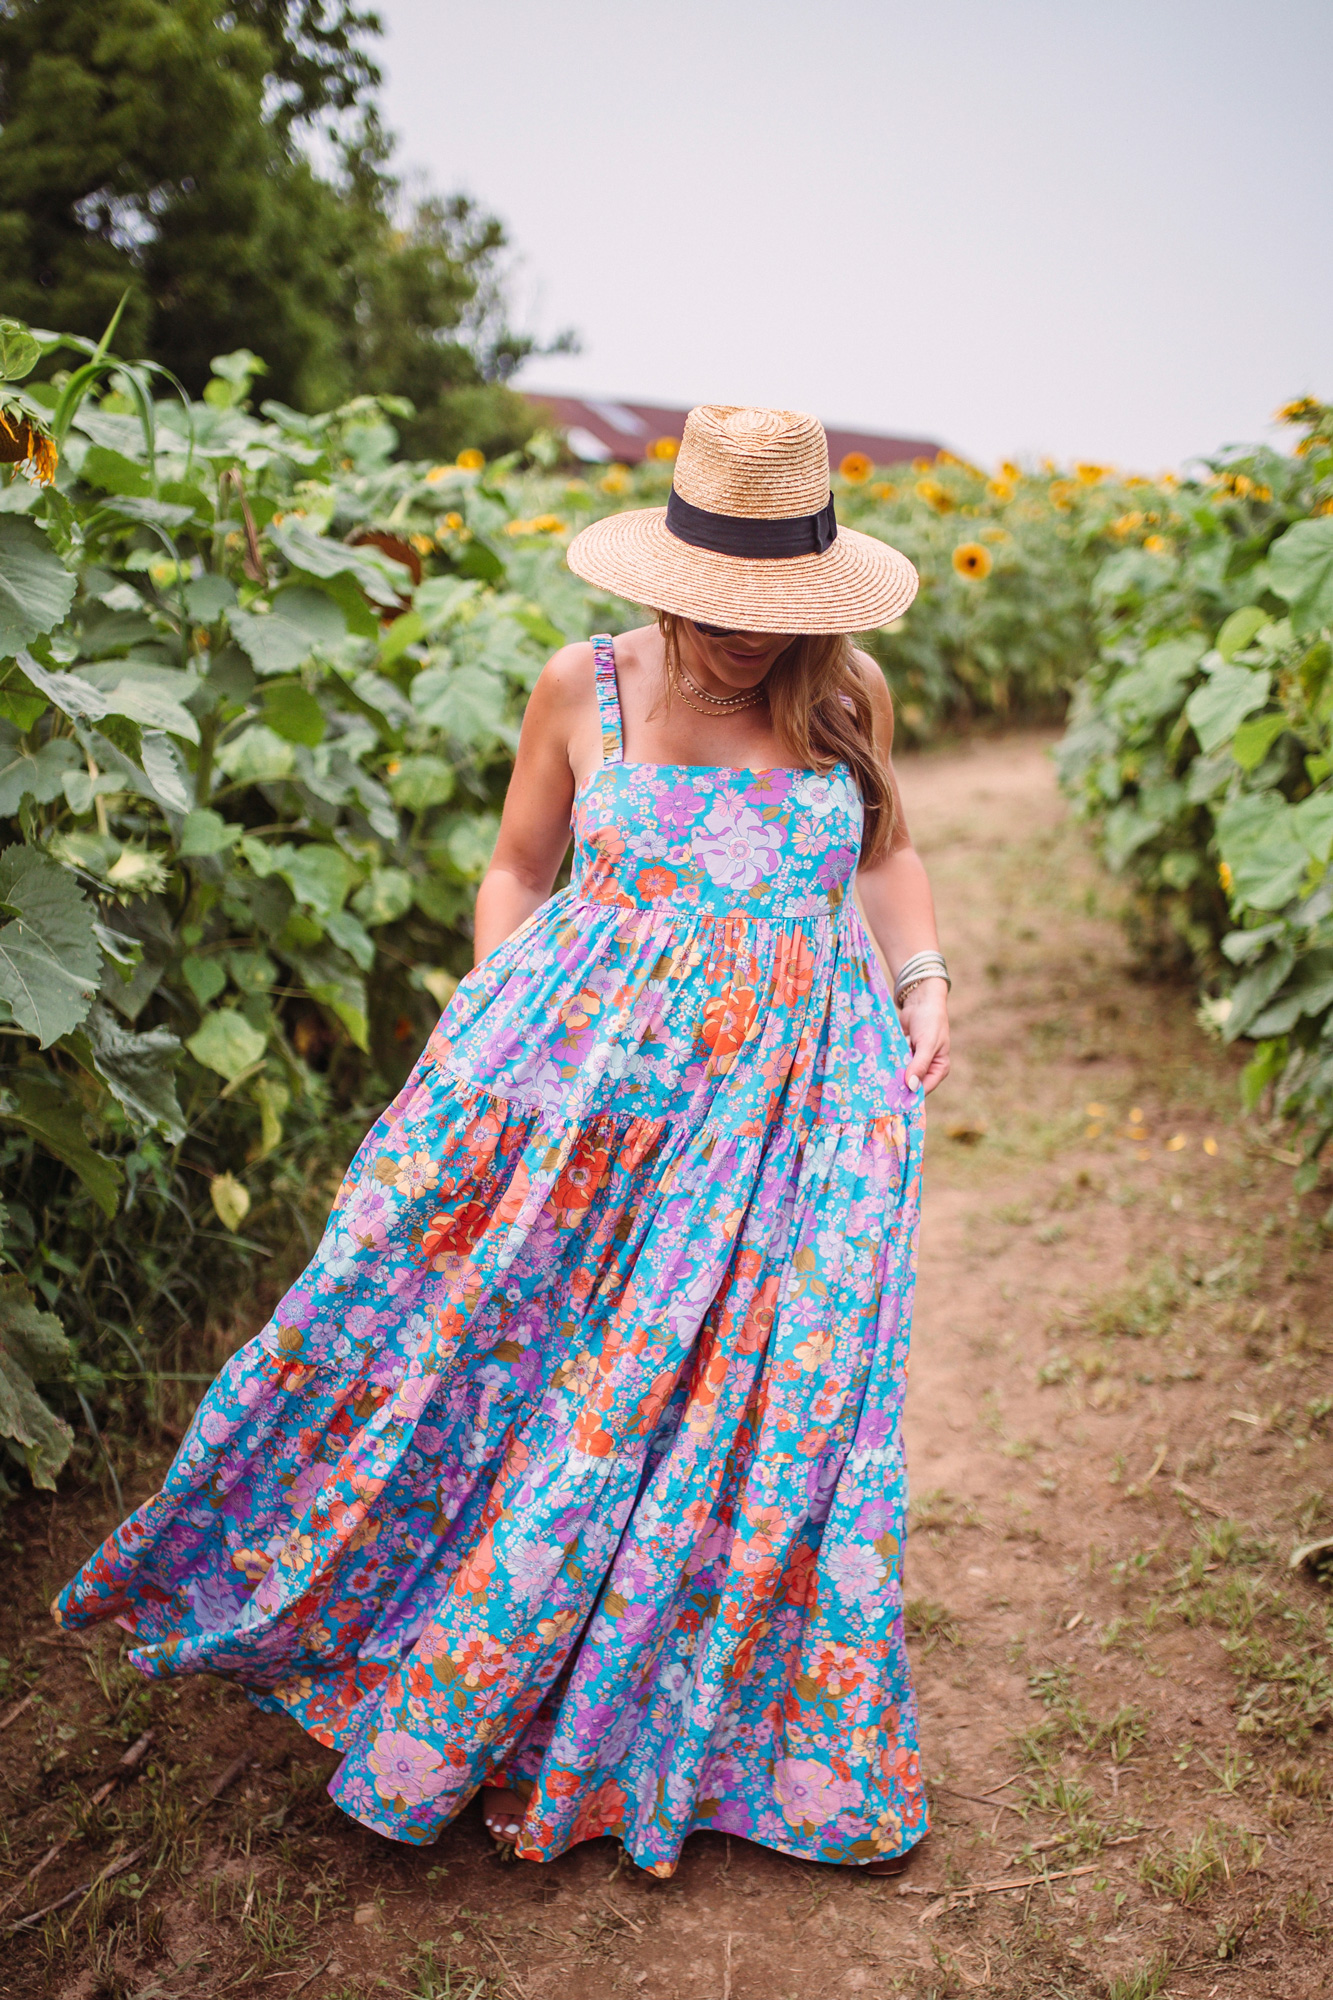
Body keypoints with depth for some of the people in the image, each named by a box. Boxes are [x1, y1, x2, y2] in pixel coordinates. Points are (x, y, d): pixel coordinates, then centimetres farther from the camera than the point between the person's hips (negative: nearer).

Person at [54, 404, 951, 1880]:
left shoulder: (846, 697, 3)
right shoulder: (583, 689, -1)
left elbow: (884, 852, 18)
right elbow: (519, 867, 9)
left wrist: (925, 982, 6)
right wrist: (498, 1025, -2)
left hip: (786, 1093, 1)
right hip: (582, 1074, -1)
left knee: (763, 1398, 4)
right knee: (493, 1335, 2)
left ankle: (680, 1724, 29)